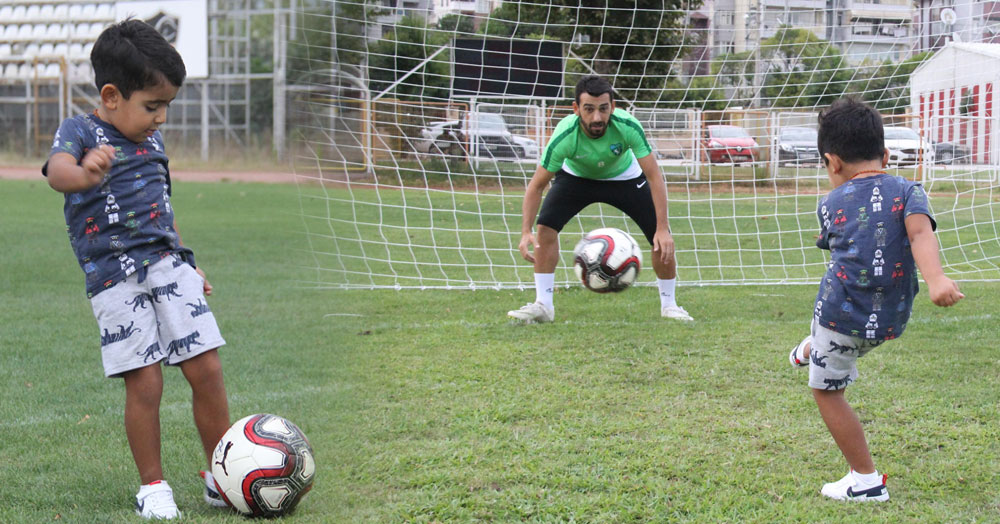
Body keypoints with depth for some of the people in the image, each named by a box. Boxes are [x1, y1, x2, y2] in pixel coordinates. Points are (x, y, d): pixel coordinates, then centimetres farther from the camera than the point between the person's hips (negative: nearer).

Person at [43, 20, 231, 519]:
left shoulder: (151, 138, 15)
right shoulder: (79, 131, -6)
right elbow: (57, 169, -29)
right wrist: (84, 174, -53)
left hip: (167, 264, 6)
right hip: (114, 277, -5)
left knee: (207, 369, 0)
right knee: (145, 383, -8)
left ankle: (220, 476, 14)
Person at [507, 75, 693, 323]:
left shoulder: (628, 127, -35)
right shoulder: (564, 136, -35)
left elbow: (654, 177, -29)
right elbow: (537, 185, -26)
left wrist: (662, 229, -35)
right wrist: (526, 232, -36)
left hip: (625, 178, 0)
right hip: (575, 177, 0)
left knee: (662, 240, -12)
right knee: (546, 226, -23)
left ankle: (669, 304, 9)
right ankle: (543, 305, -11)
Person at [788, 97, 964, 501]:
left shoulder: (830, 204, -2)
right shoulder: (907, 191, -2)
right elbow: (920, 230, -20)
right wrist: (935, 278, -34)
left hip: (842, 314, -3)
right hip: (892, 321, 3)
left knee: (827, 391, 14)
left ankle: (866, 482, 15)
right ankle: (811, 351, 62)